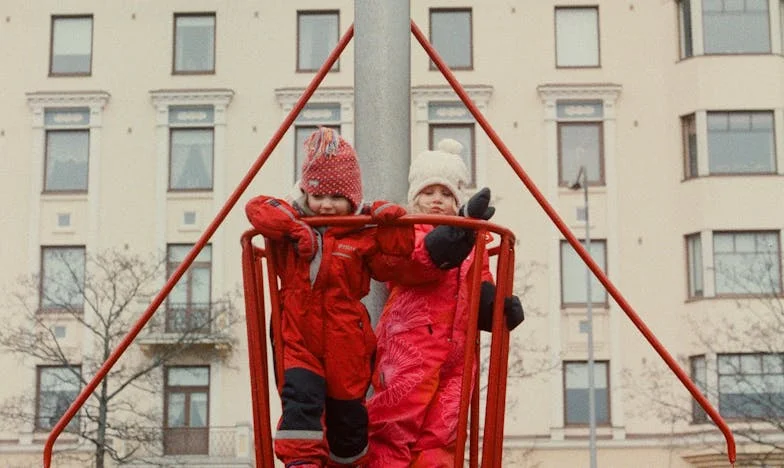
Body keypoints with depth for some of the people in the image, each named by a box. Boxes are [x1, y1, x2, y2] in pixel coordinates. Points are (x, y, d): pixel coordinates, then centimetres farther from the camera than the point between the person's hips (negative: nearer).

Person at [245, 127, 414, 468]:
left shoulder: (363, 235, 0)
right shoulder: (290, 226, 4)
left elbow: (389, 266, -9)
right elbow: (258, 209, -11)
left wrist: (393, 228, -19)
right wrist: (293, 226, -24)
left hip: (346, 343, 0)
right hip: (299, 339, 0)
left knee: (347, 412, 11)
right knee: (301, 398, -22)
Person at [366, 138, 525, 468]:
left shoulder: (474, 246, 22)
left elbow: (481, 296, 18)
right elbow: (424, 257, -17)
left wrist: (502, 306, -6)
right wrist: (463, 223, -33)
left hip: (455, 357, 4)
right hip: (408, 353, -4)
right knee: (394, 434, -9)